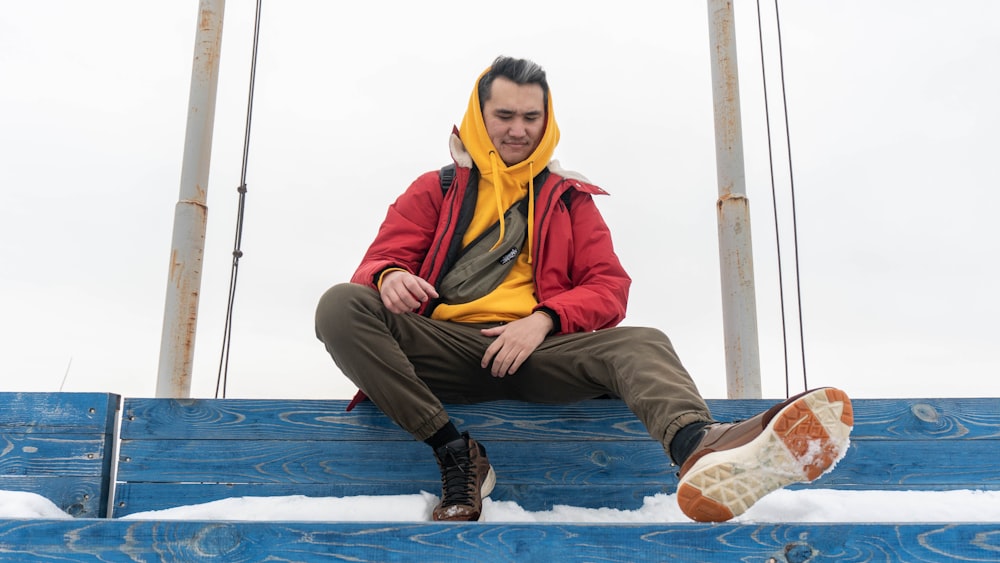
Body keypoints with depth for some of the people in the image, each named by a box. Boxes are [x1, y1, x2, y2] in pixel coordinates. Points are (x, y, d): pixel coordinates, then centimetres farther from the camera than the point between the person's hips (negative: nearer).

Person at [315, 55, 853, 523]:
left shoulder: (569, 199, 20)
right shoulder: (436, 190, 19)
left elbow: (609, 289, 10)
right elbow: (380, 261, 10)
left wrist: (544, 319, -11)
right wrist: (390, 278, -17)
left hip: (538, 350, 1)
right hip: (446, 347, 0)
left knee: (641, 343, -29)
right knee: (340, 304, -26)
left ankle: (698, 447, -63)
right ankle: (454, 452, -27)